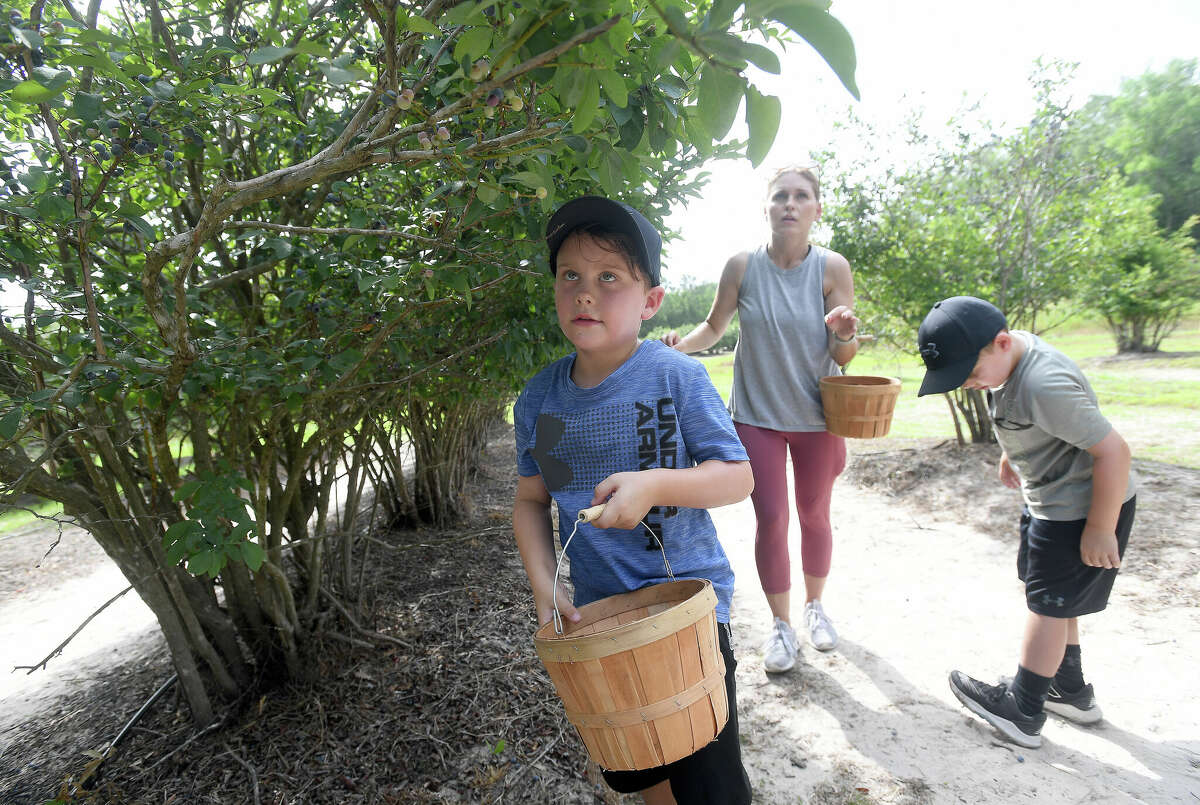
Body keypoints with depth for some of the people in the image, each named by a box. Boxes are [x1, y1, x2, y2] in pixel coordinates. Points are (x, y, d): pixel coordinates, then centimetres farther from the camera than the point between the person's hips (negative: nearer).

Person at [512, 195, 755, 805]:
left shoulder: (677, 377, -16)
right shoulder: (539, 398, -4)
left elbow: (737, 477, -14)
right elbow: (530, 500, 5)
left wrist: (653, 483, -30)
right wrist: (544, 586, -7)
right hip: (598, 615, 4)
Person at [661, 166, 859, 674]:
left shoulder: (833, 268, -8)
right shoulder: (743, 267, -8)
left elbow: (844, 355, -7)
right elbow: (715, 326, 4)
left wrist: (845, 333, -30)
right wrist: (681, 346, -16)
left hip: (816, 415, 1)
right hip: (757, 413, -1)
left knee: (814, 515, 14)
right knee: (771, 518, 0)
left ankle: (814, 605, 40)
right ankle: (781, 624, 22)